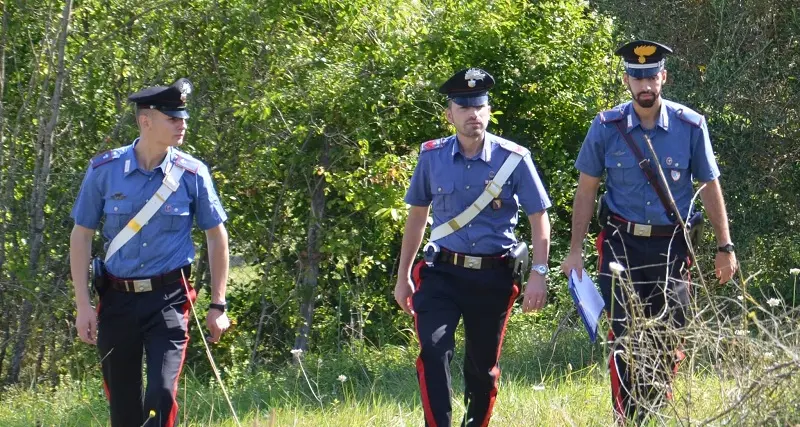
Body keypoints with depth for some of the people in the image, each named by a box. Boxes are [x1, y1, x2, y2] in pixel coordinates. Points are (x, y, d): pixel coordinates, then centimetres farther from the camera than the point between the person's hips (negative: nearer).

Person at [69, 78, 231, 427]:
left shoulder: (192, 174, -3)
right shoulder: (104, 170, -3)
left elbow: (217, 237, 7)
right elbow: (81, 236, 4)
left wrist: (218, 306, 5)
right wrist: (83, 305, -2)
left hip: (168, 298, -1)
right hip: (117, 299, 1)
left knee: (161, 394, -16)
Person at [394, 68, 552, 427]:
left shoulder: (514, 159, -6)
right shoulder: (432, 156, 0)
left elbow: (539, 218, 0)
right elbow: (417, 215, 12)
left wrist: (539, 274, -10)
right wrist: (403, 276, 14)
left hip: (493, 277, 0)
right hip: (443, 273, 0)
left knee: (483, 364, 12)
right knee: (433, 350, -21)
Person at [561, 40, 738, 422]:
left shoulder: (690, 126, -3)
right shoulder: (606, 127, -3)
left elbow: (710, 188, 4)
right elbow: (586, 190, 5)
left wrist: (725, 247, 4)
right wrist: (575, 250, 2)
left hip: (672, 247, 1)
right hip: (622, 246, -1)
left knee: (667, 340, 6)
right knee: (625, 338, -8)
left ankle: (658, 415, 21)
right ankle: (627, 419, -1)